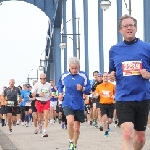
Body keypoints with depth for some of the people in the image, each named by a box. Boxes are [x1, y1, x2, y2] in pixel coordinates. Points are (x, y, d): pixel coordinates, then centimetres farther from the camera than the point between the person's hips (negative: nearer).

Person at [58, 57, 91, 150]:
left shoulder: (83, 76, -5)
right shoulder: (64, 76, 0)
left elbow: (89, 90, -2)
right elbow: (60, 85, 21)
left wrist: (82, 89, -21)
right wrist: (60, 93, 5)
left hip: (79, 105, 1)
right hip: (67, 103, -1)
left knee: (76, 128, 8)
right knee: (70, 121, -26)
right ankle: (71, 142, -7)